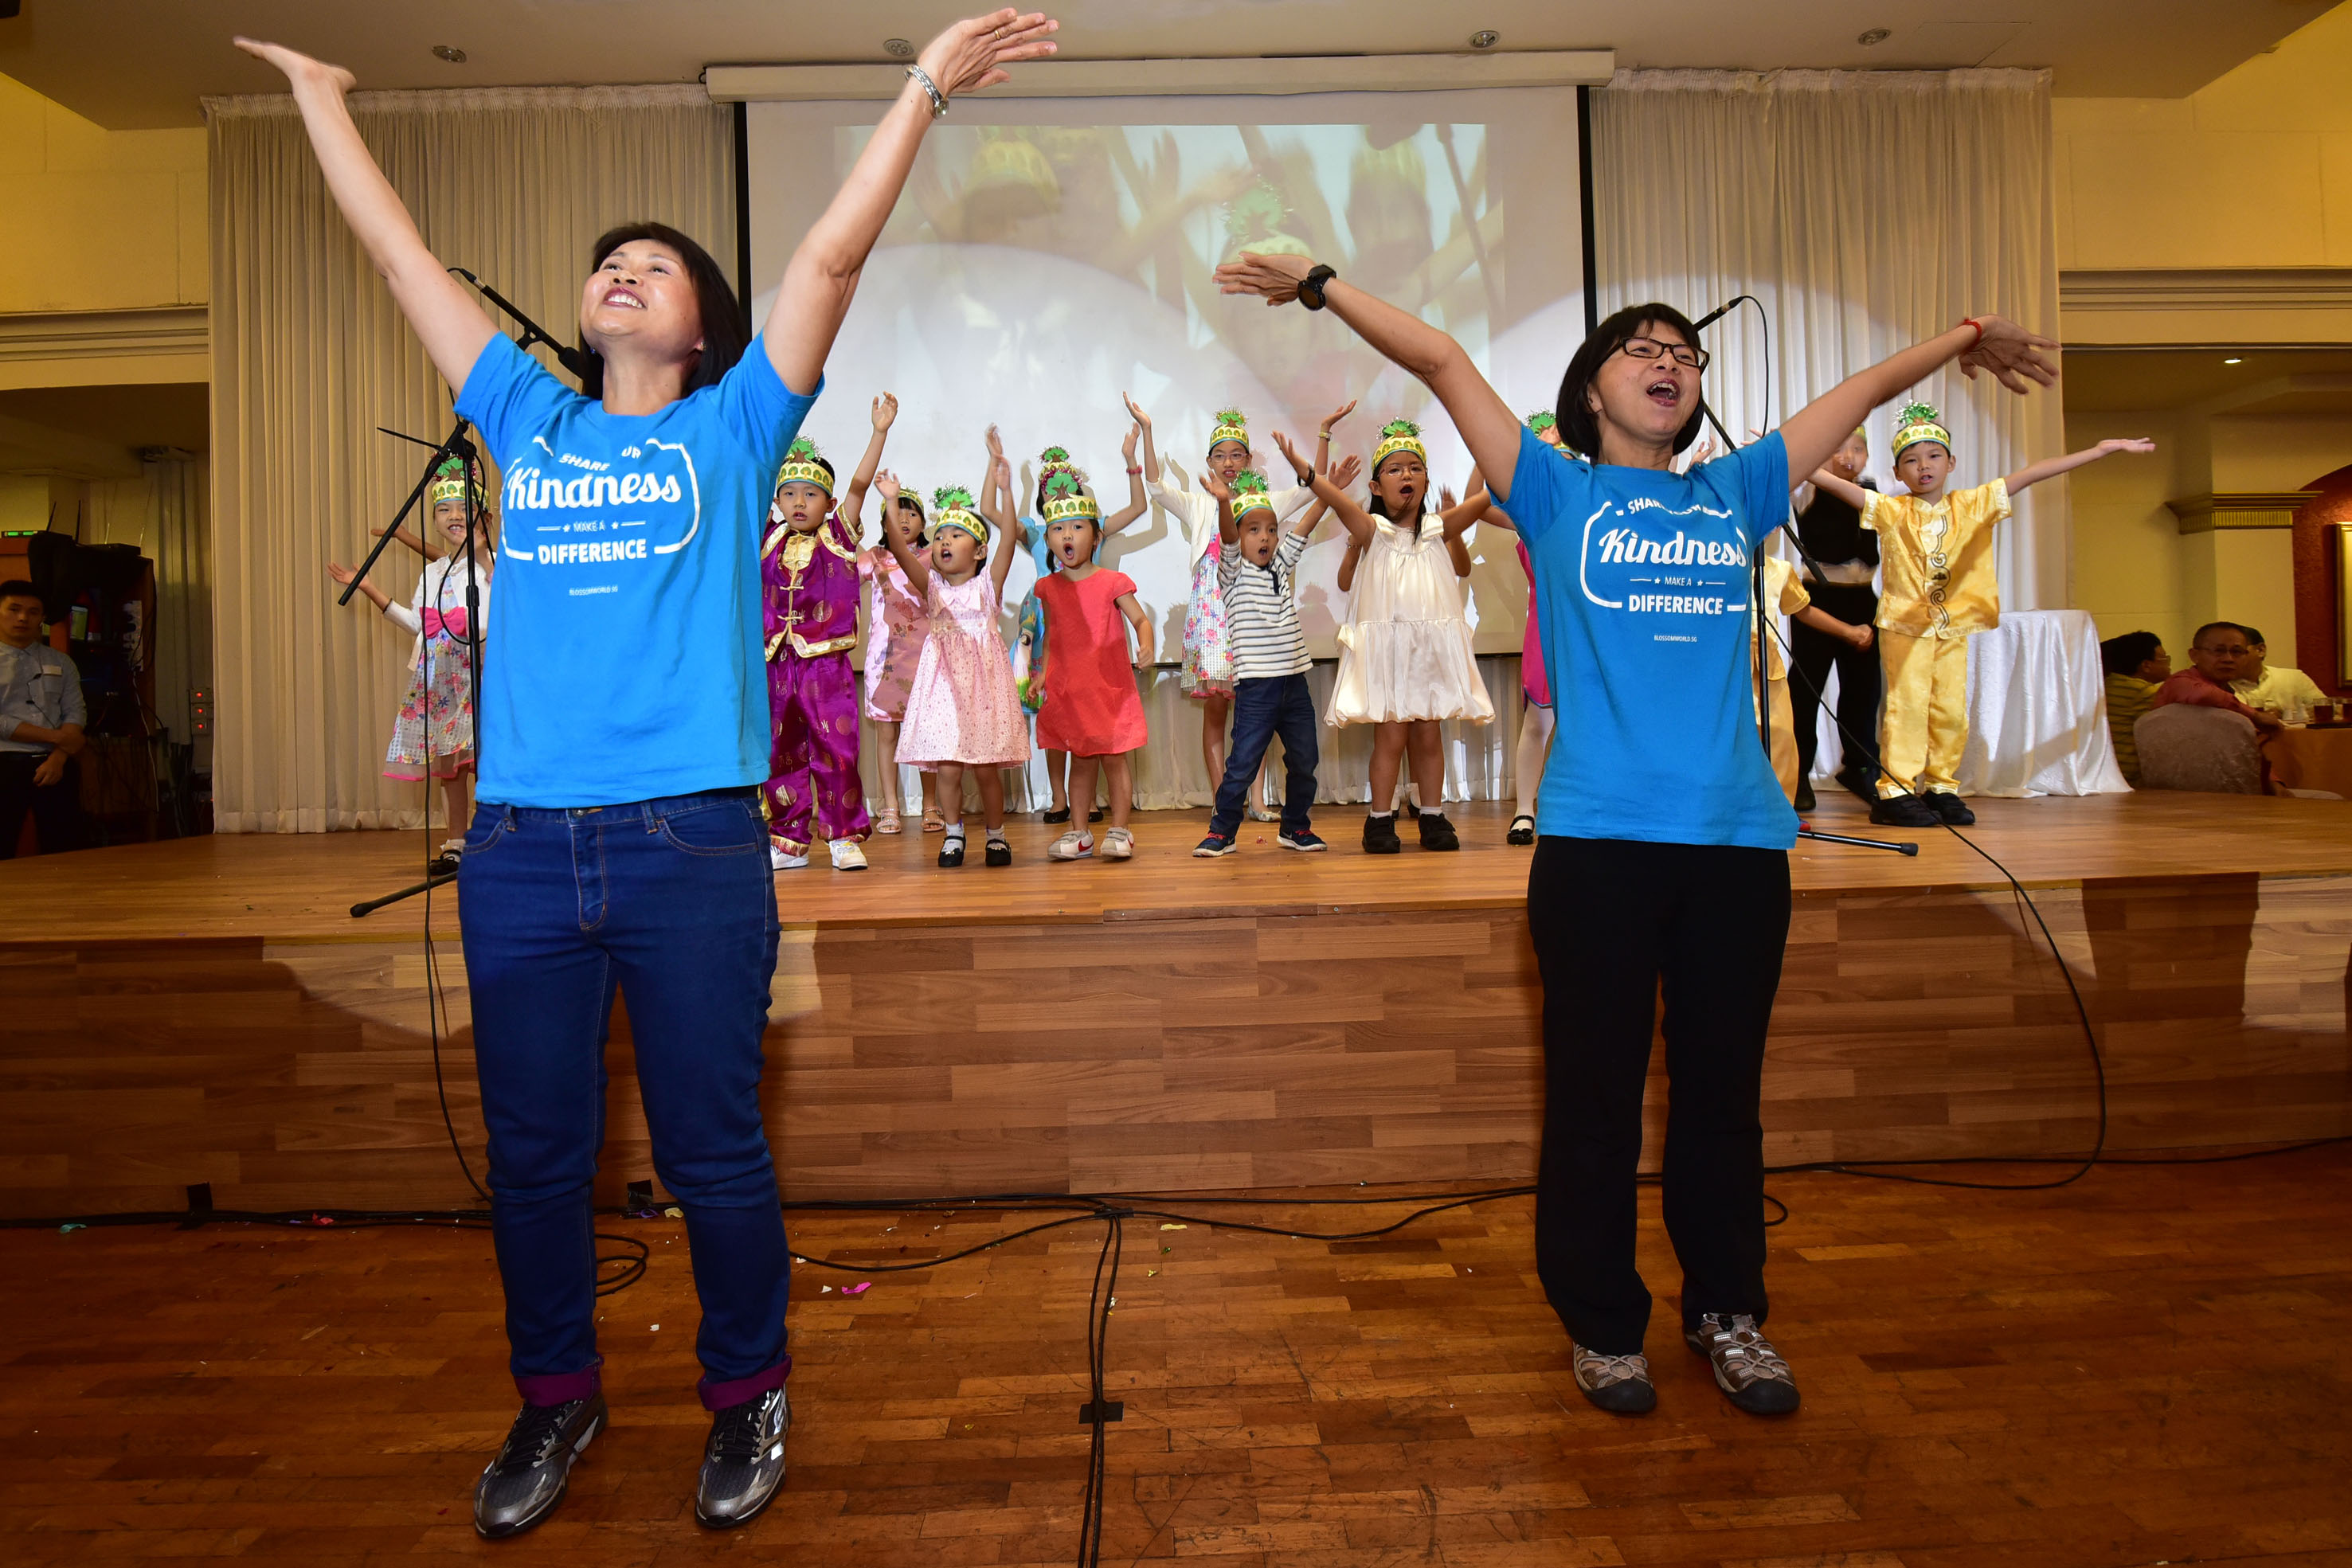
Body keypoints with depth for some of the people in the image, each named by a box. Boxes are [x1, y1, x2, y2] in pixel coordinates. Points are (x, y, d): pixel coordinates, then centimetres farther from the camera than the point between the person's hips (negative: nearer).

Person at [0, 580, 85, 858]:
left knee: (63, 852, 5)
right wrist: (55, 737, -12)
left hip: (56, 764, 2)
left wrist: (57, 759, -11)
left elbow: (76, 713, 3)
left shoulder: (61, 663, 11)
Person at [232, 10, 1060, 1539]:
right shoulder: (527, 423, 16)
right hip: (519, 846, 4)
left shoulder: (731, 430, 7)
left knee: (713, 1153, 7)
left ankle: (749, 1394, 29)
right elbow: (401, 252, 25)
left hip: (693, 844, -3)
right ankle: (557, 1397, 36)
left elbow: (833, 254, 2)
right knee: (534, 1154, 14)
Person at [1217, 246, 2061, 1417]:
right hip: (1598, 841, -3)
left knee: (1723, 1091, 14)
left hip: (1738, 841, 4)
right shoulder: (1559, 496, 8)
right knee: (1596, 1095, 6)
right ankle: (1601, 1323, 24)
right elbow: (1441, 361, 5)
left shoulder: (1735, 496, 16)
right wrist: (1319, 284, 2)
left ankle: (1729, 1310, 32)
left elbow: (1863, 389, 30)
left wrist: (1969, 338, 42)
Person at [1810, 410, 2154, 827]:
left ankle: (1941, 788, 14)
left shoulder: (1974, 505, 8)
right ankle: (1895, 791, -6)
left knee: (1951, 711, 4)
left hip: (1953, 627, 4)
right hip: (1904, 625, -3)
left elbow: (2031, 474, 4)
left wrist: (2103, 449, 4)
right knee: (1907, 705, -9)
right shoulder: (1890, 511, -1)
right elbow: (1834, 483, -10)